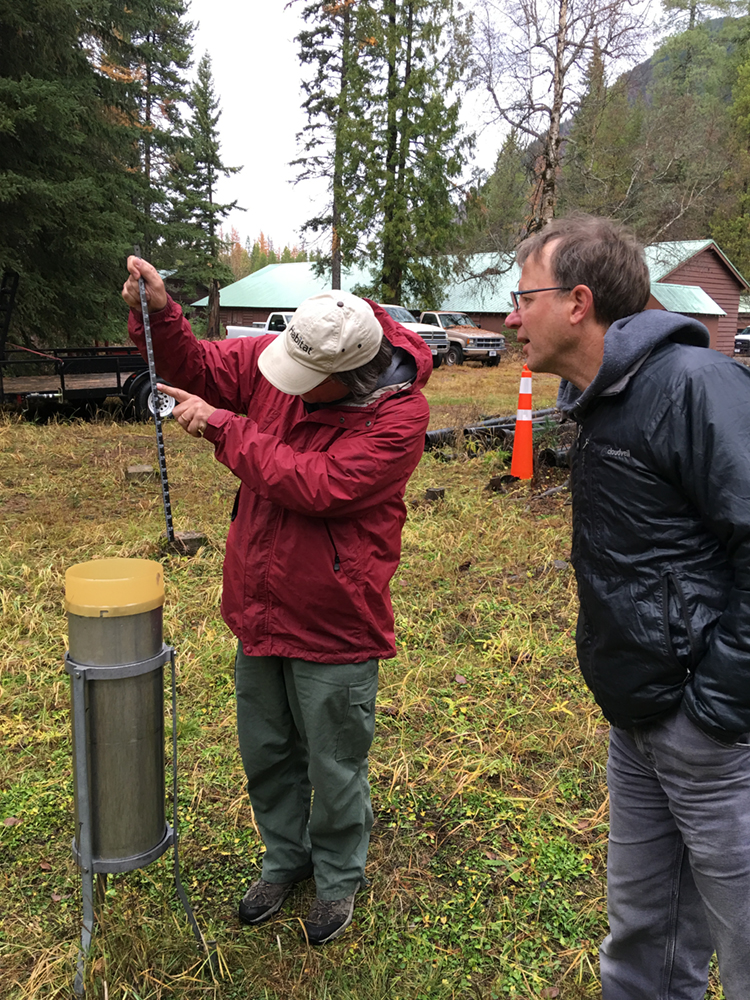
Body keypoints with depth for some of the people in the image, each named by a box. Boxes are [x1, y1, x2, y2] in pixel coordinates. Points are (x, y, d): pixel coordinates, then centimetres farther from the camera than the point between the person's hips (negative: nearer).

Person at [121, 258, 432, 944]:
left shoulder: (399, 416, -23)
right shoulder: (284, 356, -5)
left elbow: (314, 484, -30)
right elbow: (200, 366, 7)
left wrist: (222, 426, -24)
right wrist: (157, 313, -12)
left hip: (333, 627, -6)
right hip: (261, 608, 6)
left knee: (333, 767, 13)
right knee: (265, 752, 22)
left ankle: (339, 877, 41)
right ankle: (286, 858, 48)